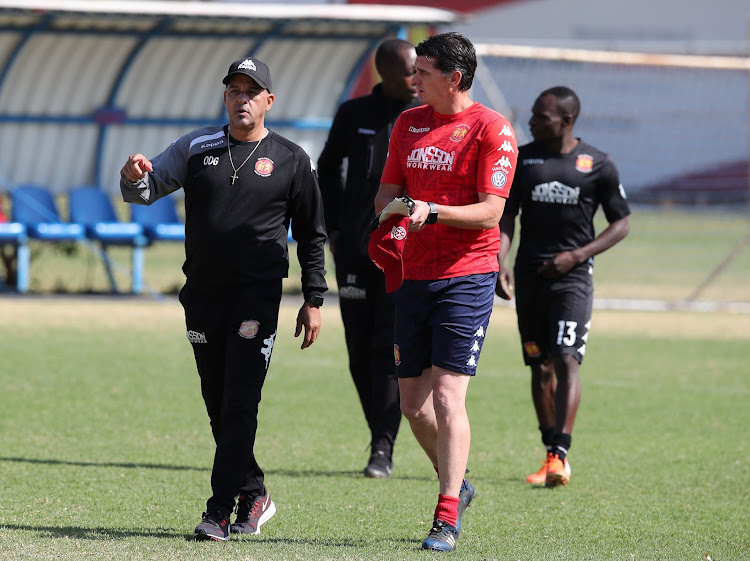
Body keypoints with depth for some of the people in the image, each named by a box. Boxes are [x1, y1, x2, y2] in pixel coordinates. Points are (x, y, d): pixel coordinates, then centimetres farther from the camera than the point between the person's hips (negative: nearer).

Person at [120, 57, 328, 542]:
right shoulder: (197, 148, 7)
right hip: (202, 295, 4)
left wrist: (314, 300, 2)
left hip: (258, 296, -4)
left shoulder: (292, 161, 1)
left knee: (240, 402, -12)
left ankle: (220, 511, -13)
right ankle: (253, 494, 25)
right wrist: (135, 178, -26)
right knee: (218, 404, 10)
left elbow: (312, 234, 6)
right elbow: (148, 188, -1)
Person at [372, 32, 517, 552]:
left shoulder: (492, 130, -7)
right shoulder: (408, 123, 13)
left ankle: (447, 518, -10)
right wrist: (391, 209, -8)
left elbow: (490, 211, -12)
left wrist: (433, 212, -26)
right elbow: (388, 191, 15)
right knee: (413, 402, 9)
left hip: (467, 275, -7)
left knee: (447, 396, -13)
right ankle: (456, 485, 31)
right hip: (414, 274, 7)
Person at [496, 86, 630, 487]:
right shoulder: (521, 159, 6)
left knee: (566, 359, -16)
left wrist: (577, 255, -8)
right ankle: (552, 456, 16)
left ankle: (561, 455, -19)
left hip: (573, 275, -3)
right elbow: (505, 217, 8)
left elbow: (621, 223, 5)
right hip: (530, 274, 3)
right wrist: (499, 263, -8)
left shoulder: (598, 165, -1)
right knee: (540, 366, 6)